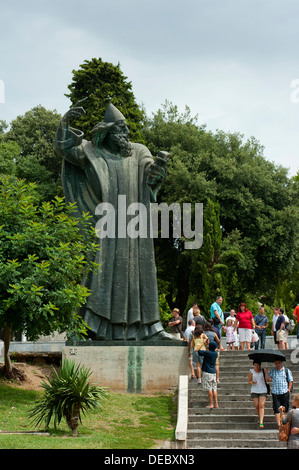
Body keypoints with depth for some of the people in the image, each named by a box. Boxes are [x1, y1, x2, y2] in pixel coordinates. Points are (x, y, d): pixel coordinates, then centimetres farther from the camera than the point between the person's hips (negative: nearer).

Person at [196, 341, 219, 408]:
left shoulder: (207, 353, -15)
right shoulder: (215, 353, 6)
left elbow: (199, 353, -10)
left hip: (207, 373, -7)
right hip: (213, 373, 7)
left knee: (209, 389, -4)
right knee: (214, 389, 7)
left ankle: (211, 404, -3)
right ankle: (216, 404, 5)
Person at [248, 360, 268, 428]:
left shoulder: (263, 371, 1)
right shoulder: (251, 371, 2)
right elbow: (249, 381, 8)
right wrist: (252, 382, -13)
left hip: (263, 390, -1)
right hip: (254, 391, 1)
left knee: (261, 405, -12)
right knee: (257, 406, 2)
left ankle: (261, 422, -17)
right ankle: (260, 418, 28)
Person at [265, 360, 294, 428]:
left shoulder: (287, 371, 7)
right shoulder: (272, 371, 12)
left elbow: (290, 381, 8)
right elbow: (267, 380, 7)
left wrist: (289, 390, -1)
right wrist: (266, 372, -5)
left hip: (284, 393, -1)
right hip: (275, 393, 1)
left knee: (285, 409, 2)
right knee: (277, 409, -7)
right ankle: (279, 424, -8)